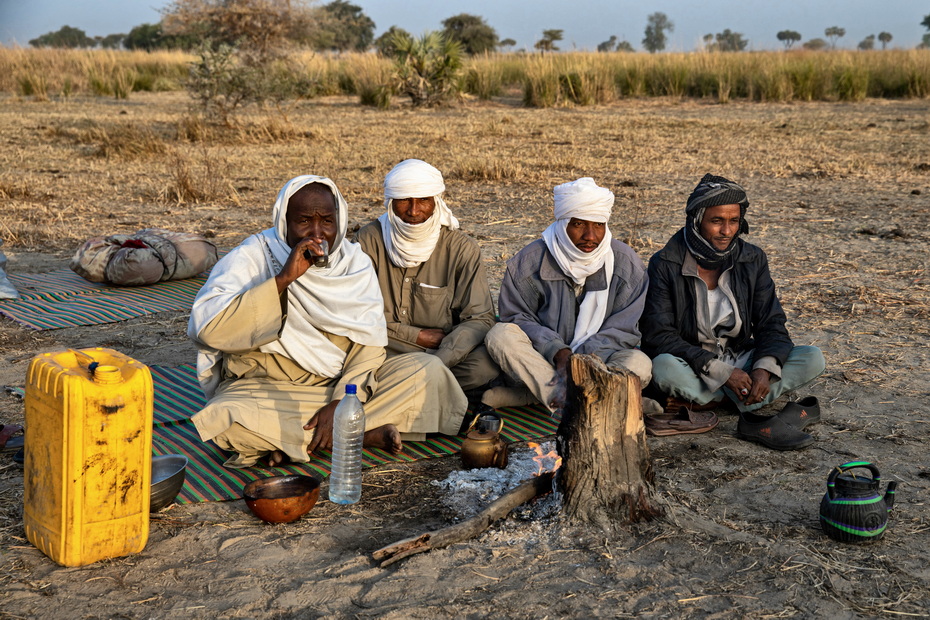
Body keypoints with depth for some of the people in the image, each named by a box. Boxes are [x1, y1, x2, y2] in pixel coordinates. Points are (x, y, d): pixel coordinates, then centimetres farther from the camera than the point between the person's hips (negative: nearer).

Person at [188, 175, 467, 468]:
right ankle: (365, 434, -18)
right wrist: (283, 279, -27)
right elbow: (207, 328, -24)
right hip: (266, 387, -3)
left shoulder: (354, 261, 1)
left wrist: (343, 402, -21)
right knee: (227, 419, -34)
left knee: (428, 369, -13)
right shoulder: (253, 257, -9)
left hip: (343, 384, 4)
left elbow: (368, 342, -6)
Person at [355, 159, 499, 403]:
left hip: (444, 352, 1)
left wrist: (436, 363, -24)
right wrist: (419, 336, -10)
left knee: (487, 363, -30)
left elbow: (480, 318, -8)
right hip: (387, 353, 0)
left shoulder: (461, 248, -3)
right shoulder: (369, 240, -2)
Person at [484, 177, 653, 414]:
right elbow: (517, 317, -5)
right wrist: (558, 352, -22)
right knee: (500, 335, -27)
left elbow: (623, 330, -6)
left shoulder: (626, 263, -5)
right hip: (543, 358, 0)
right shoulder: (530, 261, -6)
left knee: (640, 364, -31)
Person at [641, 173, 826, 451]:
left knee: (812, 359, -16)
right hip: (693, 369, -4)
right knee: (664, 367, -38)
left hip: (742, 362, 4)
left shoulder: (752, 259, 0)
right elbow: (658, 336, -17)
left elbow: (772, 323, 0)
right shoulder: (666, 264, -11)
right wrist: (721, 372, -24)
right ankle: (758, 417, -30)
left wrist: (765, 369, -23)